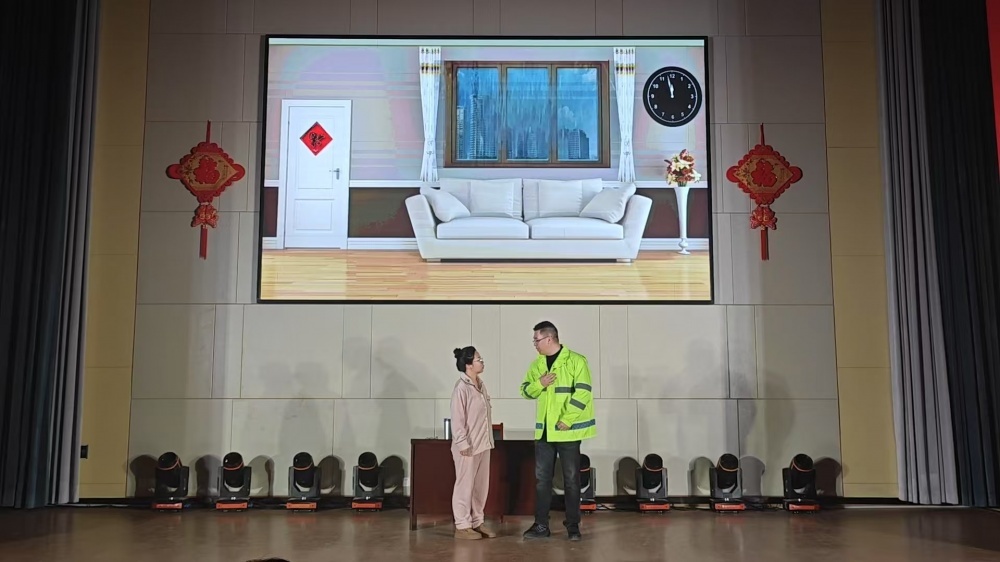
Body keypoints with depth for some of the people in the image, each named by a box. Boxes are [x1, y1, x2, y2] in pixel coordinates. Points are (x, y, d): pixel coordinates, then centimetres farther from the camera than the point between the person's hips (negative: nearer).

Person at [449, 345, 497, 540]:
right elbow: (457, 420, -17)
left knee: (481, 485, 13)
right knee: (465, 485, 0)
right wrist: (463, 444, -18)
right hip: (468, 446, -8)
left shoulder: (480, 385, 9)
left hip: (483, 444, 8)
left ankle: (477, 522, 24)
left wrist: (489, 439, 14)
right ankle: (462, 526, 9)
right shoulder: (461, 388, -16)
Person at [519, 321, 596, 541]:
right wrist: (539, 384, -11)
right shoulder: (537, 364, 10)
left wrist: (567, 419, -20)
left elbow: (582, 393, -16)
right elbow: (526, 391, 10)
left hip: (567, 430, -6)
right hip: (544, 430, 6)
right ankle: (541, 525, 14)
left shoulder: (576, 360, -10)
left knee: (571, 478, 3)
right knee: (542, 478, 7)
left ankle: (573, 525, 14)